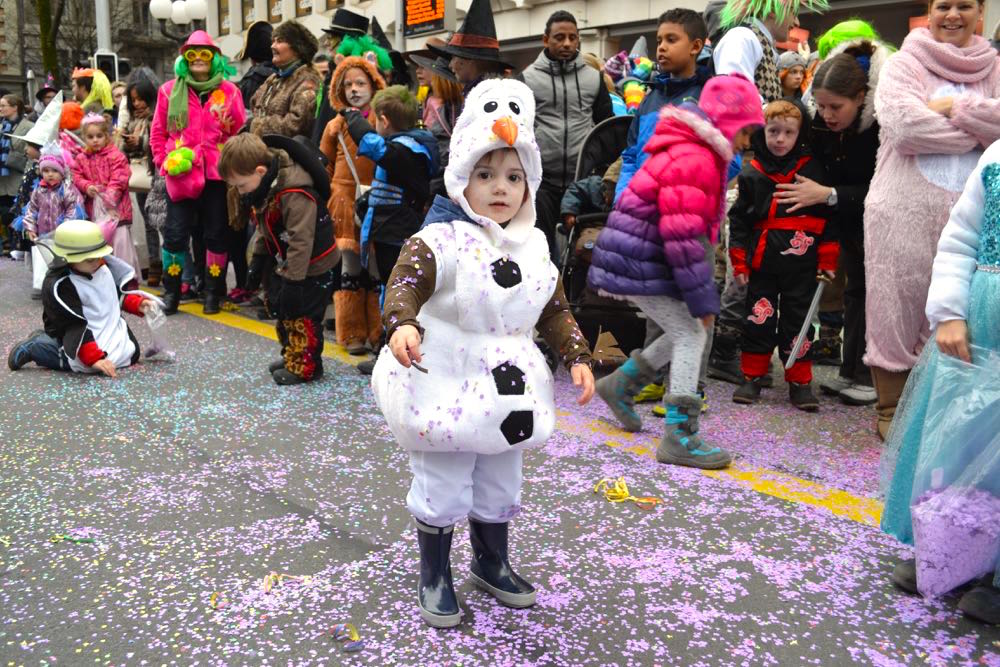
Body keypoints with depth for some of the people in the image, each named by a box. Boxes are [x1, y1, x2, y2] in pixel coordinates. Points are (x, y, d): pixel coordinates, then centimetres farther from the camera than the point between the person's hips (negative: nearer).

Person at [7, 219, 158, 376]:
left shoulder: (103, 266, -1)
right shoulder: (59, 286, -24)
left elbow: (118, 293, 17)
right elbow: (74, 328, -27)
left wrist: (138, 304, -2)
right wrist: (94, 358, -34)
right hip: (84, 340, -8)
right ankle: (33, 348, -2)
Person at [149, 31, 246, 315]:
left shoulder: (229, 92, 5)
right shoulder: (170, 91, 6)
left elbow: (240, 134, 4)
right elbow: (157, 133, 9)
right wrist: (165, 162, 1)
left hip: (217, 174, 0)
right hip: (181, 176, 0)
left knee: (216, 234, 7)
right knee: (175, 234, 2)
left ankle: (213, 292, 19)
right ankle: (171, 291, 15)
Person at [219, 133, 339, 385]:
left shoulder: (295, 194, -32)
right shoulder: (263, 186, -2)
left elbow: (300, 240, -31)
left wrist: (293, 279, -29)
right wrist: (258, 256, 13)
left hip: (312, 265, -9)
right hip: (287, 261, 10)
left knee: (303, 315, -1)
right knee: (281, 307, 19)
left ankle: (306, 366, 15)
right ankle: (292, 356, 34)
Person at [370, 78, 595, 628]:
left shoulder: (533, 248, 6)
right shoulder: (439, 240, -13)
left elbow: (555, 311, 12)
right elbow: (405, 283, -24)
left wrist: (578, 357, 4)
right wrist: (403, 324, -44)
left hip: (507, 391, 6)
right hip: (446, 388, -5)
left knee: (499, 486, 20)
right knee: (442, 490, 6)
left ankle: (492, 563, 43)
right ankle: (434, 577, 27)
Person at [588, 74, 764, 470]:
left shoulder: (694, 154, 16)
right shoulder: (693, 159, -20)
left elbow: (691, 233, 22)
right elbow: (682, 239, -25)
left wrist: (700, 295, 22)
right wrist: (703, 299, -19)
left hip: (636, 259, 10)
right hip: (638, 264, -10)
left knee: (688, 332, 15)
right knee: (691, 334, -8)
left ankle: (622, 384, 27)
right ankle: (679, 437, -5)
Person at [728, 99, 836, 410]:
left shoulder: (812, 170, 2)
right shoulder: (751, 174, 5)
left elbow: (828, 216, 4)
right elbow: (739, 219, 8)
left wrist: (827, 260, 1)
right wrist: (739, 262, 4)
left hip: (801, 263, -1)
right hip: (762, 262, 1)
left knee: (798, 320, 5)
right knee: (758, 319, 6)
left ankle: (800, 382, 14)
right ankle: (752, 377, 18)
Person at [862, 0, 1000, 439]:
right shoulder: (904, 64, 5)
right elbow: (903, 124, -13)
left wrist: (955, 108, -12)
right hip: (904, 208, -3)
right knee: (896, 304, 1)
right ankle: (890, 410, 14)